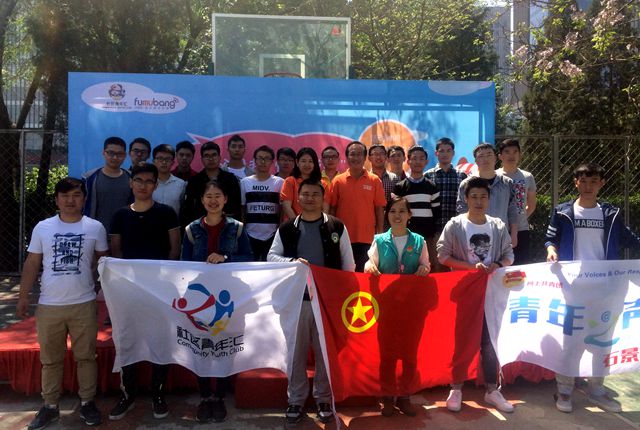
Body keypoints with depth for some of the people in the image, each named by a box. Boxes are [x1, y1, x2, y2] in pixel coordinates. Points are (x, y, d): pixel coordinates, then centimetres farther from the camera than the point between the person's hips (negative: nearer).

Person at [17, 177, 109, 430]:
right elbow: (32, 264, 6)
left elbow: (103, 262, 8)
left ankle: (87, 402, 23)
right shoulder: (42, 228, 1)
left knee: (86, 357, 9)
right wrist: (23, 296, 5)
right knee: (50, 359, 13)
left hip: (84, 305, -1)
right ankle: (50, 406, 27)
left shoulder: (95, 228, -1)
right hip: (49, 306, 1)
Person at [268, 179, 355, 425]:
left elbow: (348, 263, 4)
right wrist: (291, 262, -16)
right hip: (296, 298, 1)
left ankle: (323, 399, 27)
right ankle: (296, 400, 26)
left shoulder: (337, 227, 1)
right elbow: (272, 256, 4)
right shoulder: (286, 229, 3)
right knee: (296, 350, 10)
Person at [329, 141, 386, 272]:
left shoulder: (375, 181, 2)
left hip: (367, 239, 0)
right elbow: (332, 209, 5)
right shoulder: (338, 181, 3)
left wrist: (380, 234, 1)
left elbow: (379, 209, 3)